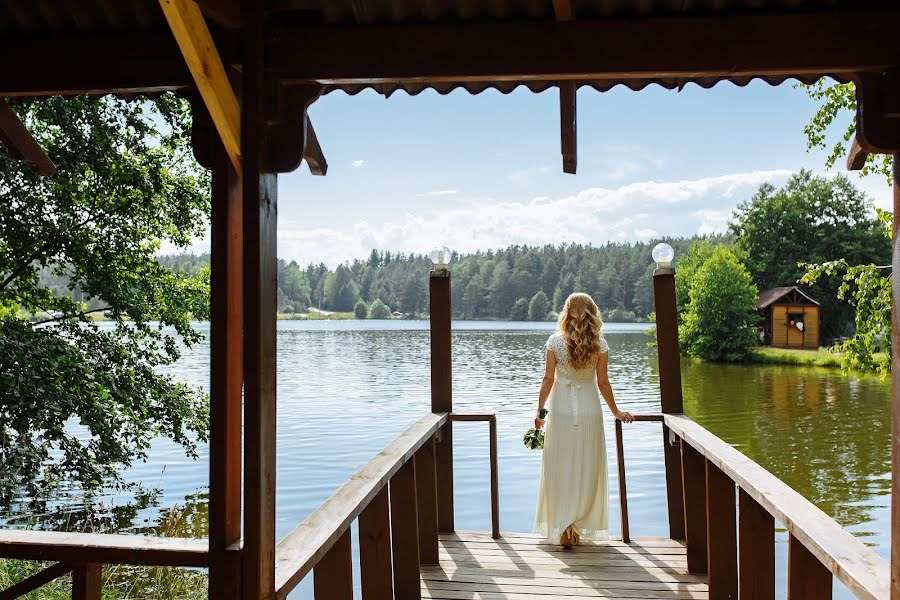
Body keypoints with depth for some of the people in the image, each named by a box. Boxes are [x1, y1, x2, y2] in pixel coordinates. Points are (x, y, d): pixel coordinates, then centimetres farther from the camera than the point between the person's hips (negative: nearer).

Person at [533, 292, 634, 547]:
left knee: (560, 469, 8)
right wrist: (616, 412, 12)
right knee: (587, 468, 11)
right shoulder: (599, 344, -4)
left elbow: (548, 379, -5)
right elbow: (603, 383, -1)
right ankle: (579, 523, 7)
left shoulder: (555, 342, -6)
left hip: (561, 411, 0)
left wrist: (539, 411, 4)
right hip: (589, 411, 1)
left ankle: (561, 526, 6)